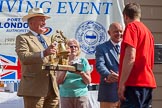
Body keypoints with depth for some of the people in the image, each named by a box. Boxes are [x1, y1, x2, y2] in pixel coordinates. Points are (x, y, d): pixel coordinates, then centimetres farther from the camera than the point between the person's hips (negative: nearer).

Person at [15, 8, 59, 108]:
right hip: (34, 89, -7)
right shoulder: (22, 38, 1)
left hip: (52, 89, 7)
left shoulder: (48, 39, 24)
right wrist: (44, 53, -30)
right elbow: (23, 57, -16)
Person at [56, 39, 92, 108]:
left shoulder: (83, 61, 6)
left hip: (81, 95, 0)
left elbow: (89, 81, 4)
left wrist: (81, 73, -15)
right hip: (66, 96, 0)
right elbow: (59, 81, -1)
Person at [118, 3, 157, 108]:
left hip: (135, 83, -8)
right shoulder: (147, 31, 19)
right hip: (148, 82, 8)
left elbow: (130, 57, -17)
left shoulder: (132, 26, -5)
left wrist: (122, 83, -17)